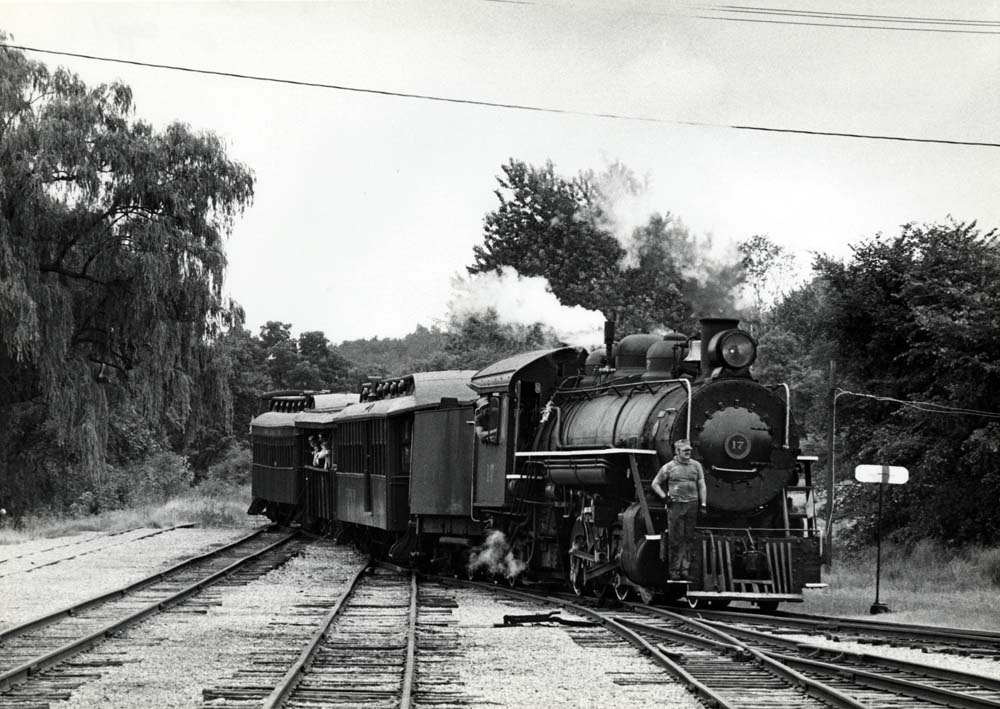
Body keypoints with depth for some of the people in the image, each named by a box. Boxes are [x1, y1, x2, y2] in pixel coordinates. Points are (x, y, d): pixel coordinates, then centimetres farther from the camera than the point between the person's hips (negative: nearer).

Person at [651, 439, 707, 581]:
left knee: (688, 539, 4)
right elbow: (655, 484, 10)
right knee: (675, 539, -3)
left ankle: (684, 570, 8)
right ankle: (674, 571, 3)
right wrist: (664, 497, -2)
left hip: (692, 505, 3)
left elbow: (702, 486, 11)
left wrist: (703, 504, 3)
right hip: (675, 505, -3)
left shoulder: (696, 466, 10)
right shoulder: (668, 467, 3)